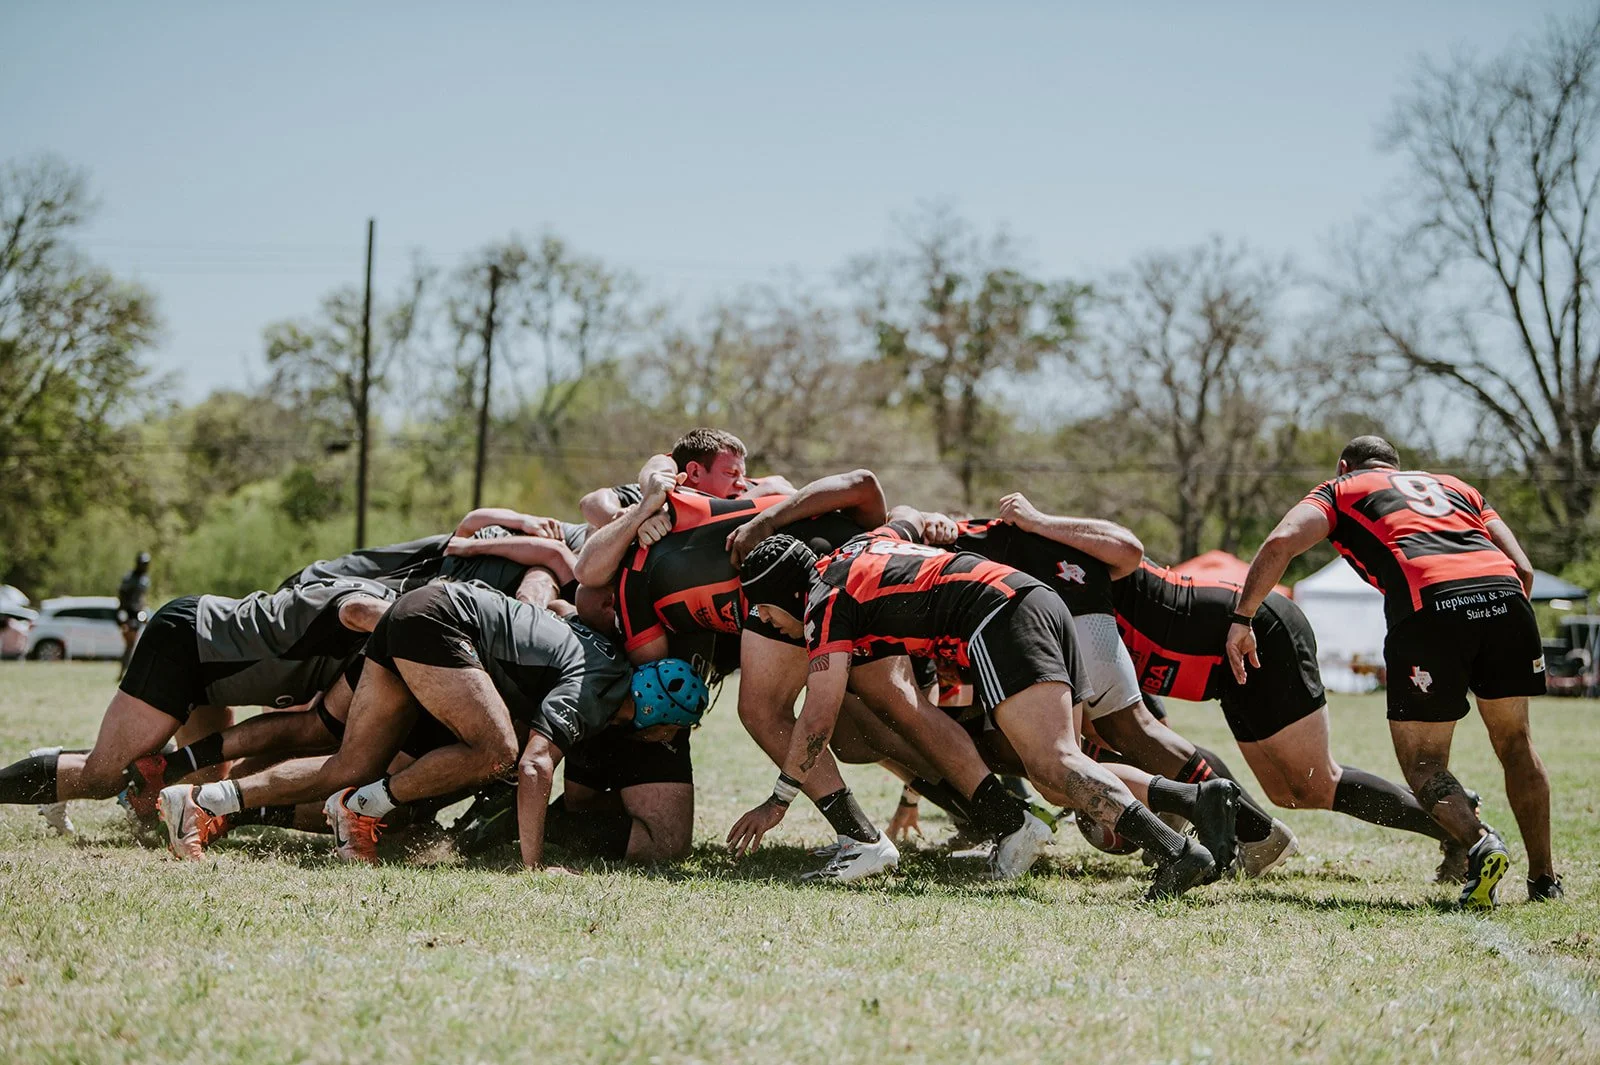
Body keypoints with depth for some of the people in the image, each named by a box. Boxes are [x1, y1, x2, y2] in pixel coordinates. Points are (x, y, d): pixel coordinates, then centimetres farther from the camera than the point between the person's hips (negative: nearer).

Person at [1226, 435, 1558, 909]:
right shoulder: (1455, 485, 36)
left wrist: (1242, 620, 7)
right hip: (1503, 591, 4)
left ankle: (1479, 844, -20)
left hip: (1429, 604, -4)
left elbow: (1283, 541, 6)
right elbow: (1523, 568, 24)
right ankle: (1544, 878, 21)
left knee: (1424, 763, 6)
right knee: (1514, 742, 22)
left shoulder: (1341, 489, 26)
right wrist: (1496, 632, 34)